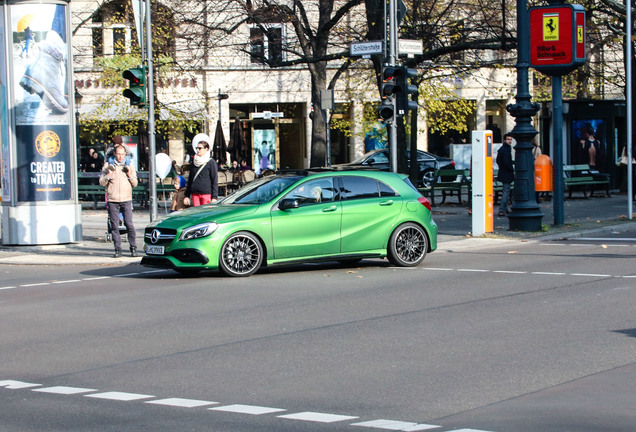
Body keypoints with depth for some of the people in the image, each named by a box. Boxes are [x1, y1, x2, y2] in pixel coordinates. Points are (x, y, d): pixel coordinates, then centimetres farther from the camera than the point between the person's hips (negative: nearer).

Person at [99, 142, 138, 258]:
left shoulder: (129, 165, 11)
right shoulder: (108, 165, 7)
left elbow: (135, 183, 10)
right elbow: (102, 182, 4)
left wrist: (130, 175, -7)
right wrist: (108, 174, -11)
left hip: (126, 200, 0)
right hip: (112, 200, 0)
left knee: (129, 224, -7)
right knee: (114, 225, 0)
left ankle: (133, 248, 2)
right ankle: (117, 249, 6)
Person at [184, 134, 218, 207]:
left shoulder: (211, 162, -2)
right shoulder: (194, 162, 15)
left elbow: (215, 181, -4)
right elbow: (190, 180, 19)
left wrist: (214, 198, -9)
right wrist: (187, 196, 15)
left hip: (206, 193, -5)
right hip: (195, 194, 5)